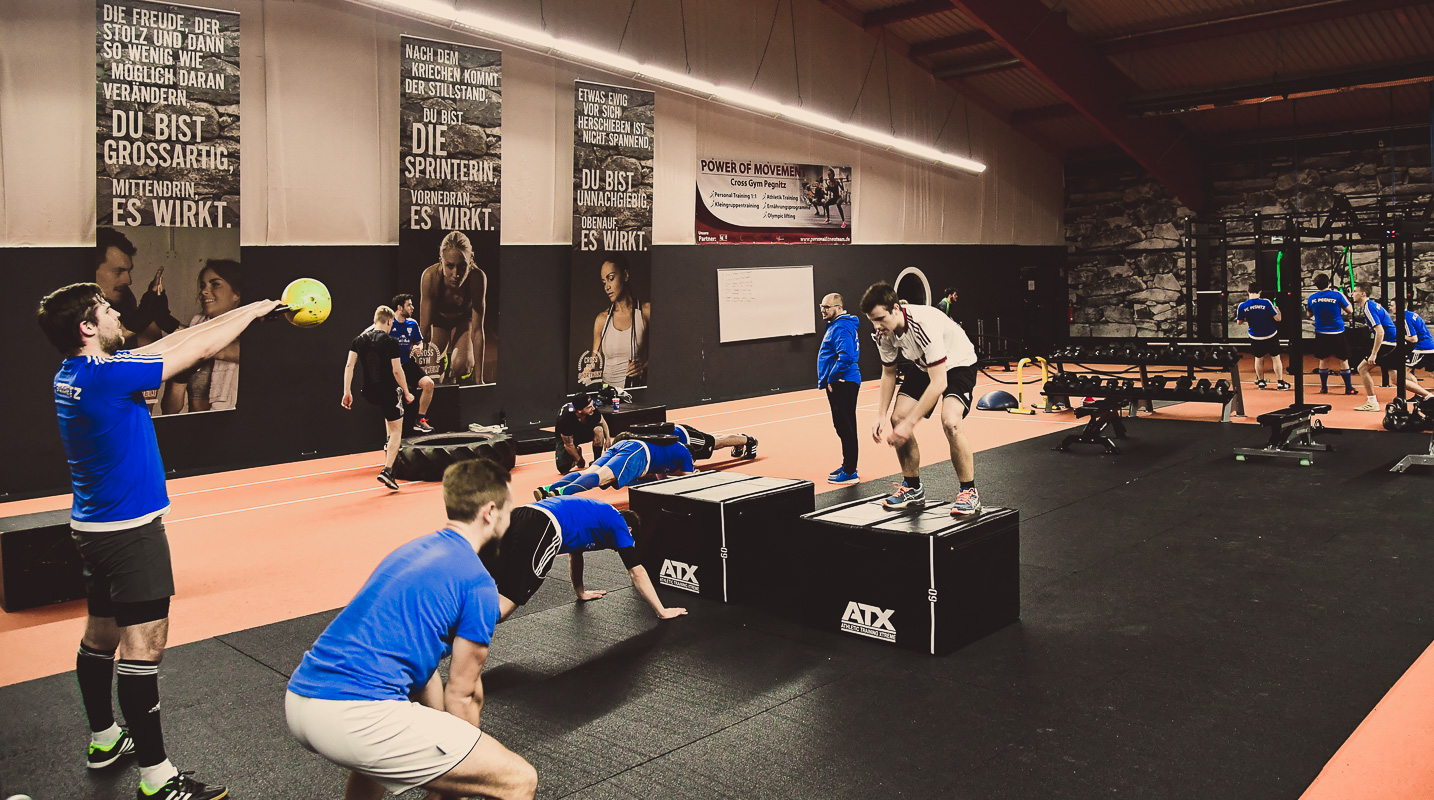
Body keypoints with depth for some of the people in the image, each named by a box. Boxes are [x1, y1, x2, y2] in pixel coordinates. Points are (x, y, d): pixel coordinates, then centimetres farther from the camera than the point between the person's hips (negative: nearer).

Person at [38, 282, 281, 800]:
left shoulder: (72, 374, 5)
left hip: (93, 527, 10)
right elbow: (200, 350, -16)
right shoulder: (106, 376, -22)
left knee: (100, 635, 21)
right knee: (142, 646, -7)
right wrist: (253, 311, -1)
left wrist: (235, 314, 16)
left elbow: (167, 345, 13)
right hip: (131, 530, -10)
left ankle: (103, 739, 37)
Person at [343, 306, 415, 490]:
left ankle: (388, 442, 35)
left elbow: (349, 366, 0)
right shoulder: (390, 341, -12)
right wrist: (406, 393, -3)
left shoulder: (359, 339, 4)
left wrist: (347, 391, 3)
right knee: (396, 430, 4)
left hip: (369, 393, 6)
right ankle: (387, 470, -7)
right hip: (389, 391, -6)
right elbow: (397, 371, -14)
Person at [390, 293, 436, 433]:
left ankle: (420, 420, -3)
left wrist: (418, 348, -3)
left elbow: (419, 342, 24)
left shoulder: (412, 324, 10)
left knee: (428, 383, -15)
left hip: (408, 364, 5)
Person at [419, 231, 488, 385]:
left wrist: (479, 378, -32)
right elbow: (425, 328, -31)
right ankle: (444, 360, 25)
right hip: (438, 319, 1)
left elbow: (477, 330, -32)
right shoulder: (430, 276, -37)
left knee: (460, 365, -22)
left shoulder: (477, 278, -38)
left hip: (464, 318, -1)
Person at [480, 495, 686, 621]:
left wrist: (581, 592, 66)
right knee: (502, 607, -15)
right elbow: (637, 572, 16)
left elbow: (575, 554, 53)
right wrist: (662, 612, 22)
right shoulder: (618, 524, 18)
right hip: (542, 530, -8)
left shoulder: (595, 513, 40)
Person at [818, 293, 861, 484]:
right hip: (842, 384, 11)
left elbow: (845, 357, -28)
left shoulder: (841, 328, -17)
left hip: (842, 384, -11)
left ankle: (850, 473, -4)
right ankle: (848, 466, 27)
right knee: (843, 427, 17)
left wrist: (831, 379, -19)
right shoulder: (835, 326, 17)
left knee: (846, 427, -7)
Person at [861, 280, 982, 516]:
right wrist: (882, 415, -7)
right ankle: (913, 490, 10)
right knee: (897, 419, -7)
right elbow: (888, 373, 3)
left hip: (958, 362, -7)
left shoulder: (924, 325, -38)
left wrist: (910, 423, -39)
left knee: (950, 421, -29)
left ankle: (969, 493, -12)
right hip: (923, 366, 7)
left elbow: (939, 383, -39)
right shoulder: (884, 334, -16)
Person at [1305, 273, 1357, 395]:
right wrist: (1344, 296, 12)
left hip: (1321, 334, 2)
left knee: (1323, 360, 13)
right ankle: (1349, 388, 10)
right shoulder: (1337, 295, -10)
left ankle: (1324, 387, 15)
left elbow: (1309, 315, 13)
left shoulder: (1312, 298, -2)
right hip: (1337, 333, -2)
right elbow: (1350, 309, 1)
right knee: (1343, 361, 5)